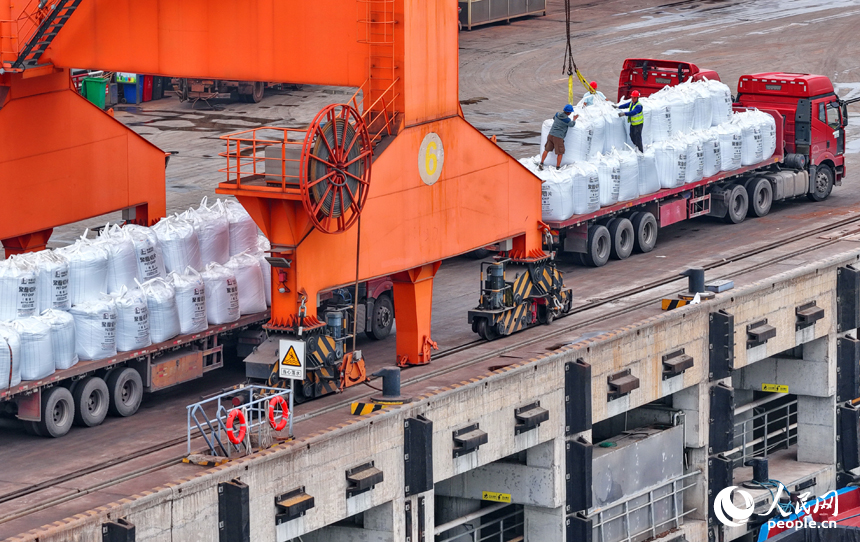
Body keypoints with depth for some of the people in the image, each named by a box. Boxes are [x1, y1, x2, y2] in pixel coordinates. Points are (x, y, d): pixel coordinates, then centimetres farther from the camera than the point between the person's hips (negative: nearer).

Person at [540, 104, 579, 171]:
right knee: (560, 153, 6)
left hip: (551, 134, 6)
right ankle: (558, 167, 9)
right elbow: (572, 125, 8)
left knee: (547, 150, 14)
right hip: (558, 137, -6)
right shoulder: (567, 120, -15)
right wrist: (574, 119, 26)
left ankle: (541, 164, 14)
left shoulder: (558, 114, 2)